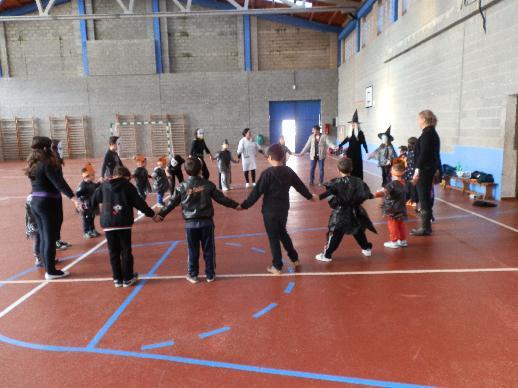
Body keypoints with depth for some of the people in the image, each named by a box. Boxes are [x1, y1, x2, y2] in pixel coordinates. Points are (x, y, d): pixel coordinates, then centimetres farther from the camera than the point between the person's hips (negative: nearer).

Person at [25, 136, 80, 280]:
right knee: (50, 239, -1)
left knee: (43, 238, 18)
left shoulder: (32, 165, 10)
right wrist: (73, 198, -36)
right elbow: (59, 182, -27)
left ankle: (48, 264, 31)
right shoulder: (47, 164, -16)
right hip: (48, 204, -8)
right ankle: (51, 271, 5)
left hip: (35, 203, 8)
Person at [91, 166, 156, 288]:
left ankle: (118, 279, 16)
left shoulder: (103, 186, 10)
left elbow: (94, 200, 18)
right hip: (123, 223, -2)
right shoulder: (127, 186, 2)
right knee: (126, 251, 8)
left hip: (108, 223, 3)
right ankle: (128, 278, 14)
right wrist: (150, 212, 9)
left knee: (114, 252, 10)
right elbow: (138, 202, 1)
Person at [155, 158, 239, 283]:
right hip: (206, 222, 0)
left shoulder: (181, 187, -4)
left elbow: (172, 203, 1)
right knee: (209, 249, 10)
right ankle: (210, 274, 18)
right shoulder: (208, 184, -4)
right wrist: (235, 205, 11)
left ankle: (193, 275, 21)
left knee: (193, 251, 12)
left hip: (191, 224, 0)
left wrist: (161, 214, 12)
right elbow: (221, 198, 0)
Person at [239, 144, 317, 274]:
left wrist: (244, 205, -11)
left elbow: (257, 192, -17)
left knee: (273, 237, 6)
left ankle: (277, 266, 14)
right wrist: (310, 196, 30)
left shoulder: (267, 173, -16)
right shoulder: (288, 171, 1)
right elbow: (300, 186, 14)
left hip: (270, 211, -6)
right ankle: (295, 259, 33)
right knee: (282, 233, 25)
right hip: (283, 209, 6)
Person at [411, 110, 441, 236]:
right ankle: (427, 226, 20)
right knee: (426, 197, 13)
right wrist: (436, 168, 25)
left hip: (424, 169, -10)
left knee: (423, 198, -4)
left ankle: (425, 228, 2)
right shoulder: (433, 133, 15)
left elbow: (423, 153, -21)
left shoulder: (427, 133, -13)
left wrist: (417, 169, -22)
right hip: (430, 168, 10)